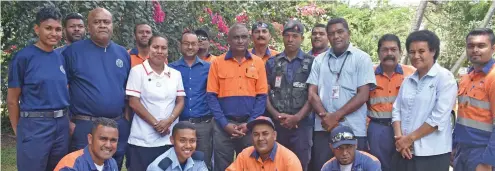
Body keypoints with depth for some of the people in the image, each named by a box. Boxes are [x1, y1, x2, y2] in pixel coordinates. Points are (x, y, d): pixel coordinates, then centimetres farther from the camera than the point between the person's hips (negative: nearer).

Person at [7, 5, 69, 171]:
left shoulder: (60, 58, 8)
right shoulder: (23, 57, -8)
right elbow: (12, 100, -5)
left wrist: (66, 119, 10)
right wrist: (18, 131, -1)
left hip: (62, 125, 6)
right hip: (35, 126, -5)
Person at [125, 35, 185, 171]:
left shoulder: (175, 74, 9)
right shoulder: (137, 71, -2)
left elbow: (180, 101, 8)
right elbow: (133, 103, -7)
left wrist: (169, 121, -10)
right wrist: (155, 123, -11)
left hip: (170, 139, 4)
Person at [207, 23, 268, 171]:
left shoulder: (258, 63, 5)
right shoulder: (217, 63, 2)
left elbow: (262, 96, 2)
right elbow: (211, 96, -1)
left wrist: (250, 123, -8)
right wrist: (225, 124, -10)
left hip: (249, 125, 1)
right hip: (223, 125, -1)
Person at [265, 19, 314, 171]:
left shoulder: (311, 62, 3)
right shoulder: (272, 62, 9)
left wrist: (297, 117, -10)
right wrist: (276, 115, -7)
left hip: (301, 123, -2)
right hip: (276, 123, 2)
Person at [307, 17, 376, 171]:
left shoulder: (361, 58, 1)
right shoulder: (319, 60, 10)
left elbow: (363, 95, -6)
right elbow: (312, 93, 5)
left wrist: (336, 116, -12)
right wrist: (326, 117, -11)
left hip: (353, 130, -3)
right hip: (323, 129, 3)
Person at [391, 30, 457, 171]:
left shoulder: (445, 78, -7)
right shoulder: (408, 80, 11)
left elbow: (439, 117, -15)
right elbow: (396, 110, 8)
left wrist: (410, 138, -12)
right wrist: (399, 137, -7)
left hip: (432, 153, -5)